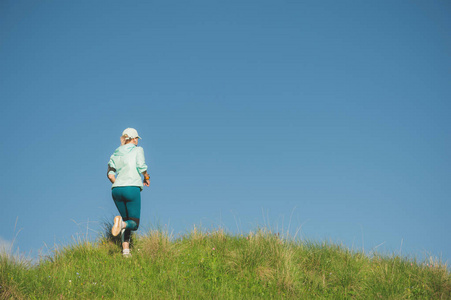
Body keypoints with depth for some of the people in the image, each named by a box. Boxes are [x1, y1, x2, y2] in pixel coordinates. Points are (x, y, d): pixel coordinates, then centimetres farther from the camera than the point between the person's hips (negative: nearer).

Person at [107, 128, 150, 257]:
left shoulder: (115, 154, 17)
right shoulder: (137, 150, 5)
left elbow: (110, 174, 8)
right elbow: (141, 167, -8)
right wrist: (146, 178, 10)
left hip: (116, 190, 5)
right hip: (132, 188, -5)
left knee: (126, 220, 19)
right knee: (134, 224, 3)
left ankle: (125, 251, 3)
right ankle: (121, 224, -32)